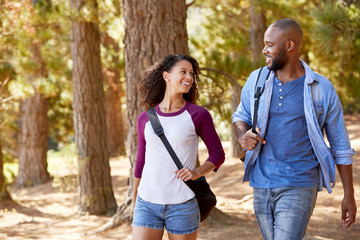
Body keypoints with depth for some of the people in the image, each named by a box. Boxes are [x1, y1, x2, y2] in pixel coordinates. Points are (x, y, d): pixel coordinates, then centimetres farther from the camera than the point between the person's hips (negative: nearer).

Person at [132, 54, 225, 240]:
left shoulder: (198, 115, 0)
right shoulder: (145, 119, 7)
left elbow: (218, 154, 6)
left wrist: (197, 172, -13)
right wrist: (135, 203, 23)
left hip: (182, 205, -2)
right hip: (147, 204, 2)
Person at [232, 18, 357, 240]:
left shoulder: (322, 89, -5)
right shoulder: (257, 80, 3)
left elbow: (341, 147, 2)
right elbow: (241, 116, 19)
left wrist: (349, 196, 3)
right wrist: (243, 135, -6)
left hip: (299, 187, -4)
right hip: (262, 186, 5)